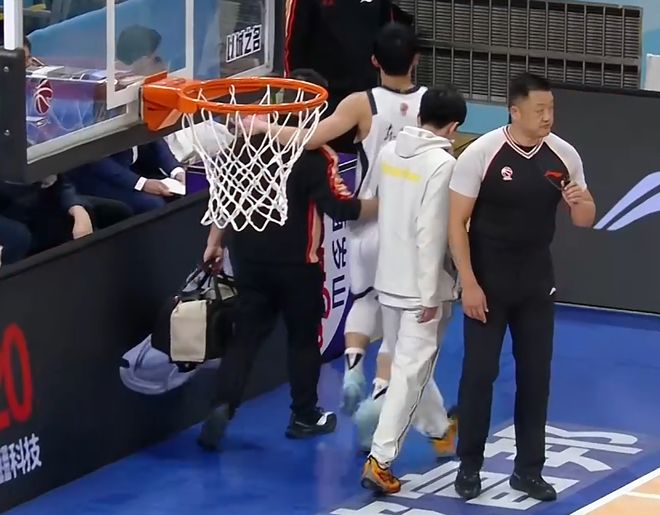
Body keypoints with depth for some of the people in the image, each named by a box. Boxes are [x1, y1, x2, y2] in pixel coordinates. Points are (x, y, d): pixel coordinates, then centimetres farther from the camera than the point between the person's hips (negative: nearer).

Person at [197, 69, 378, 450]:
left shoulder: (250, 141, 3)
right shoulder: (317, 156, -15)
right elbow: (341, 207, -19)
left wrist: (216, 241, 18)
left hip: (250, 258, 4)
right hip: (297, 263, -4)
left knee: (246, 335, 7)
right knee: (304, 337, 12)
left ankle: (224, 406, -11)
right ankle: (305, 417, 22)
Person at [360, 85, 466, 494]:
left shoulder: (389, 152, 3)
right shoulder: (442, 164, -18)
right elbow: (431, 233, -22)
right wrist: (430, 296, -19)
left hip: (389, 280, 8)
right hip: (422, 286, -8)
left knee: (413, 364, 23)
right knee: (411, 372, -4)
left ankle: (439, 430, 45)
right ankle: (380, 461, -10)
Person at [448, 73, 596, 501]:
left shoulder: (564, 155, -4)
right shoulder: (481, 154, -15)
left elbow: (585, 220, 5)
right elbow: (457, 222, -12)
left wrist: (580, 203, -19)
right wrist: (469, 284, -16)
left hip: (537, 282, 4)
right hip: (487, 282, -4)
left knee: (536, 375, 6)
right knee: (479, 372, 0)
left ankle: (528, 469, 16)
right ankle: (470, 466, 13)